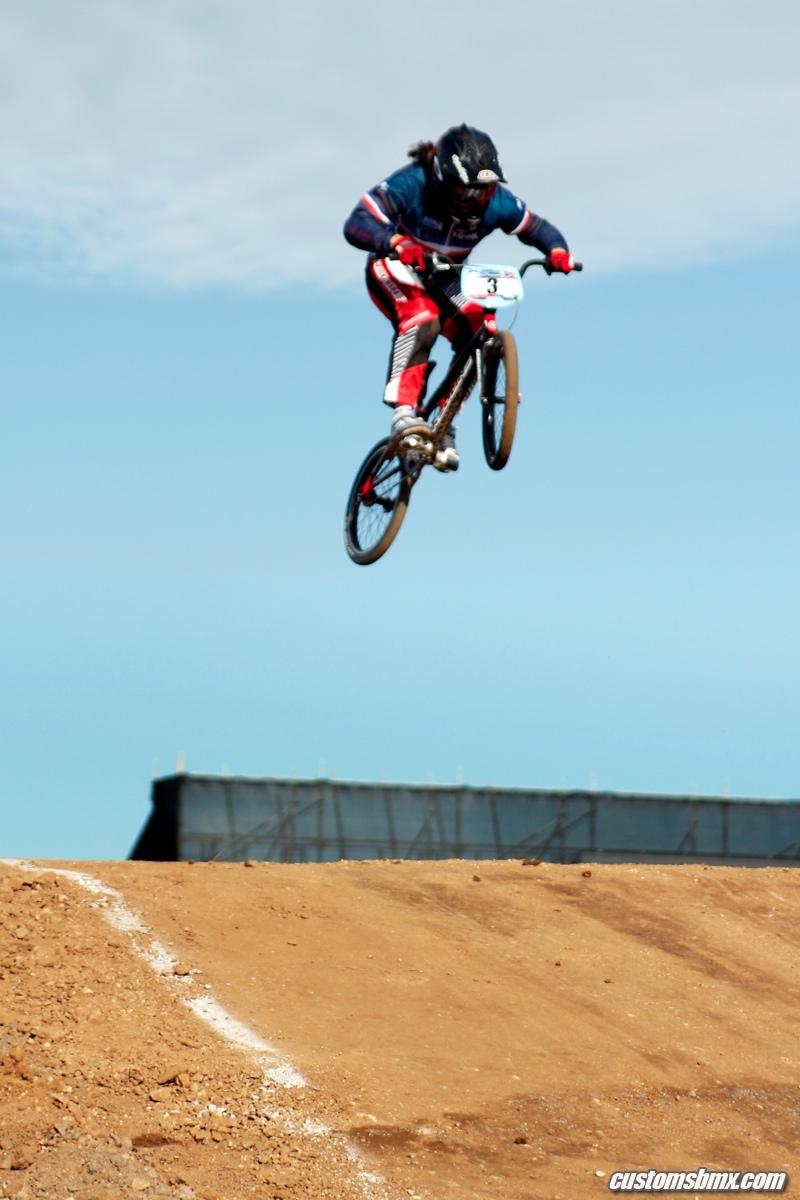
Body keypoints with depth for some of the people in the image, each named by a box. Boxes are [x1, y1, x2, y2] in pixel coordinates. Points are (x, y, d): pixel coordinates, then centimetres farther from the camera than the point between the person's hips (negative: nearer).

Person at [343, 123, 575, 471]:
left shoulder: (496, 200, -19)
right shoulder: (412, 184, -30)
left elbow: (536, 227, -5)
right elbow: (356, 224, -39)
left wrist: (556, 250, -29)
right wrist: (396, 242, -59)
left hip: (442, 279, 4)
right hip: (395, 270, -4)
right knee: (423, 319, -36)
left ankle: (445, 429, -6)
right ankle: (402, 411, -37)